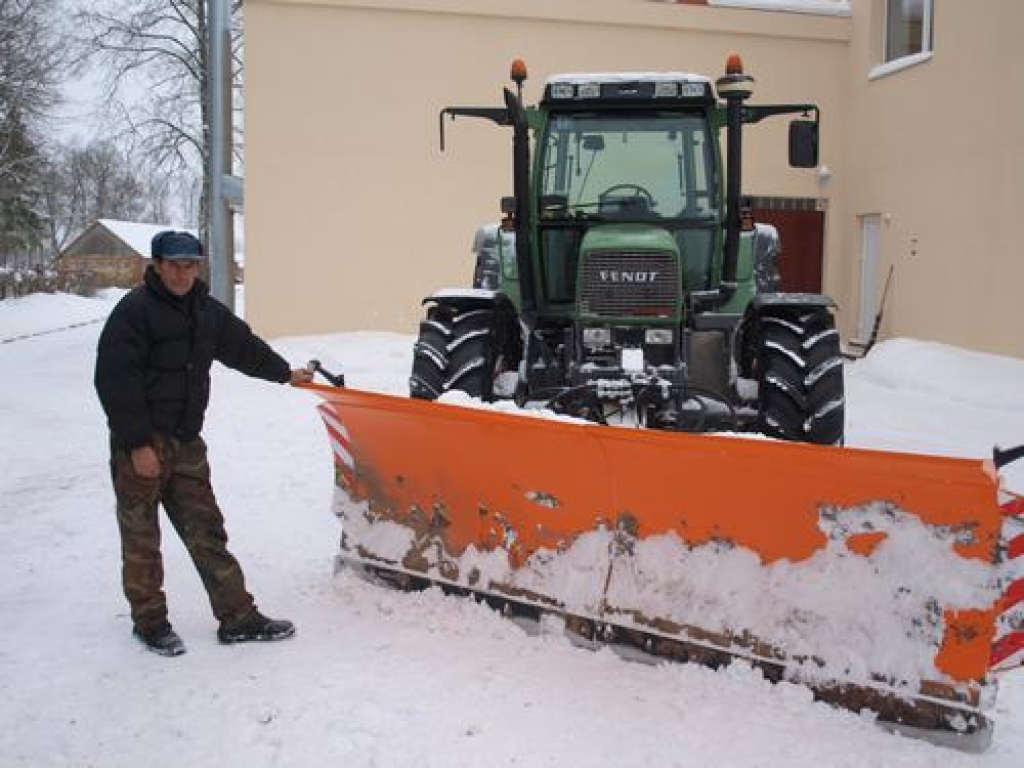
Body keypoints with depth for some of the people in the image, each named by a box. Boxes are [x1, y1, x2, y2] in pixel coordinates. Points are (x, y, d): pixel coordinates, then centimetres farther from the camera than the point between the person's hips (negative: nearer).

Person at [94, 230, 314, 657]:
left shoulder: (206, 311, 12)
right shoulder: (134, 311, -12)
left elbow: (243, 346, 29)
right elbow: (115, 381, -17)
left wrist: (285, 373, 40)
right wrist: (138, 443, -20)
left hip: (186, 442, 7)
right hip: (139, 444, -6)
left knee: (206, 532, 8)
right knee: (141, 538, 5)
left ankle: (237, 618, 13)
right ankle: (150, 622, 20)